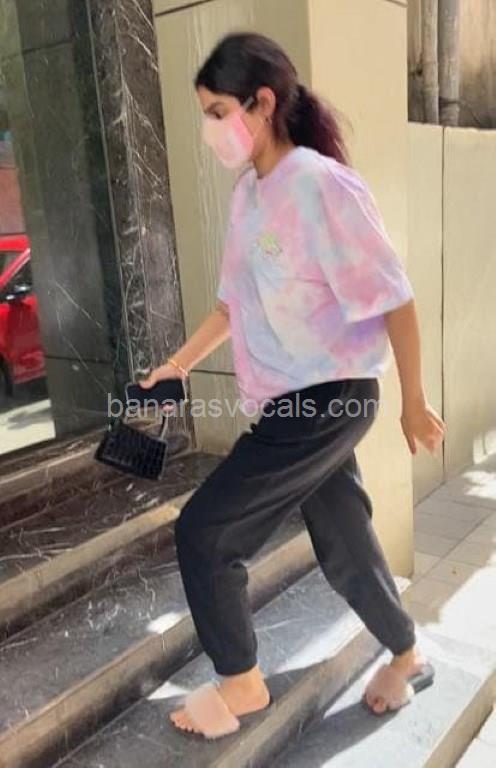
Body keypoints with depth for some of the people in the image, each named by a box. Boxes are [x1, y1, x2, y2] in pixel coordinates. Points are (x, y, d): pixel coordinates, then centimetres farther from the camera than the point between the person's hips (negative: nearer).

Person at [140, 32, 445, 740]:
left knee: (203, 531, -3)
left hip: (330, 398, -8)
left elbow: (395, 300, -16)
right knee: (343, 545, 19)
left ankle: (242, 683, 21)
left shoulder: (320, 184, -18)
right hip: (288, 401, 8)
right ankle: (408, 658, 44)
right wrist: (179, 364, 19)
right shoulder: (248, 193, 8)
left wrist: (414, 403, -10)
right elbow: (236, 302, 18)